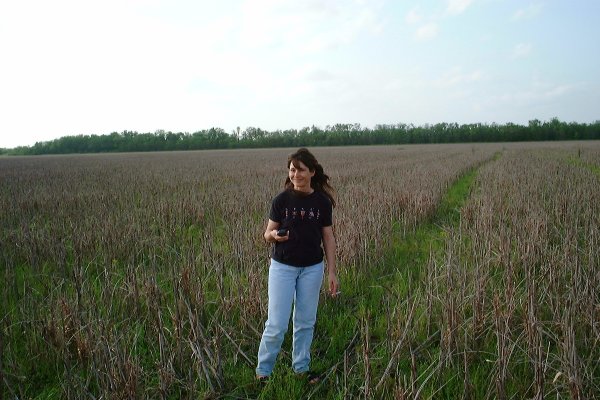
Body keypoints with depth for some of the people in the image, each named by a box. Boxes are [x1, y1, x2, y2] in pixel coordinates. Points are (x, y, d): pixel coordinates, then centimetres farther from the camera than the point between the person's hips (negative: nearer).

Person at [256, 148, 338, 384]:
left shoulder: (323, 202, -4)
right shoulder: (281, 200, -8)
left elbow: (328, 238, 1)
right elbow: (267, 234, -2)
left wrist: (332, 272, -1)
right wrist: (274, 235, -26)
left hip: (312, 268, 2)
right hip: (282, 267, -2)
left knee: (306, 321, 13)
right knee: (277, 323, -1)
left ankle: (301, 367, 32)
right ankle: (263, 370, 20)